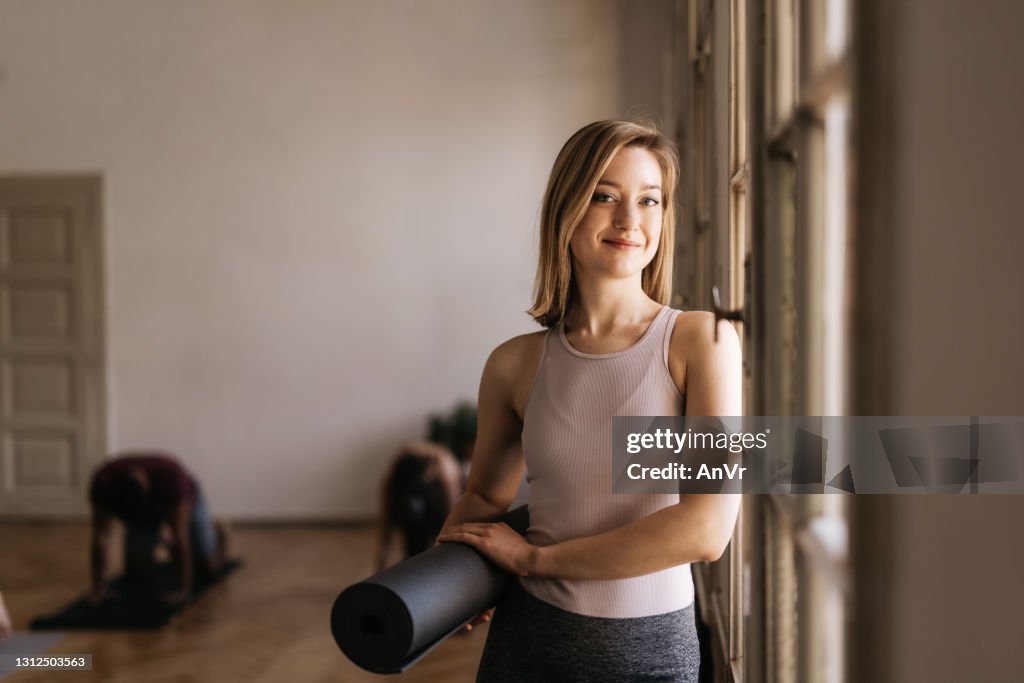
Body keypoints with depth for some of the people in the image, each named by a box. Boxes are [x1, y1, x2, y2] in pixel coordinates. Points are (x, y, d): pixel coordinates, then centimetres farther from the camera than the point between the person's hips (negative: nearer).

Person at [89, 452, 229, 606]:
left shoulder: (170, 476, -44)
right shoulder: (102, 484, -35)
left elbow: (179, 535, -43)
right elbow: (101, 535, -30)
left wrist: (183, 591, -42)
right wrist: (98, 586, -31)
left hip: (184, 503, -3)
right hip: (143, 512, 3)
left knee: (208, 567, -6)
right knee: (135, 572, -5)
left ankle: (217, 530, 25)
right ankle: (156, 542, 26)